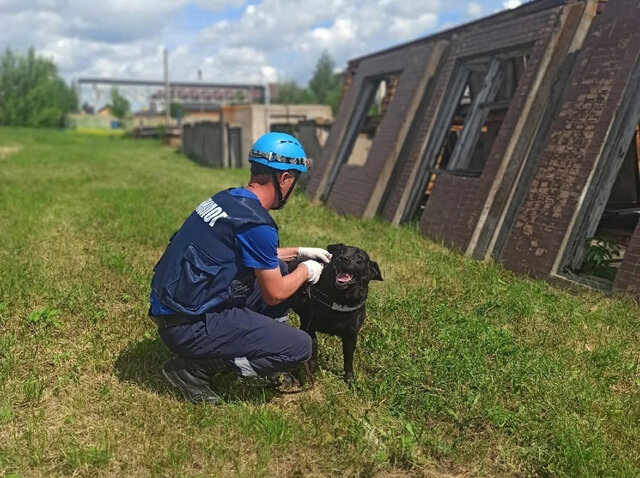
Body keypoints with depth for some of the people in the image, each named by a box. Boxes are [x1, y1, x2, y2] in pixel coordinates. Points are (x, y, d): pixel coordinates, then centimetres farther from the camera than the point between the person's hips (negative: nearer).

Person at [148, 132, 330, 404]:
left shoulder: (228, 198, 7)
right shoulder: (256, 223, -21)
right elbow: (274, 294, -10)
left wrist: (299, 253, 26)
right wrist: (306, 271, 9)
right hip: (189, 325, -9)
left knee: (279, 269, 15)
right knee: (300, 347, -8)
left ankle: (268, 350, 20)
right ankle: (193, 367, -3)